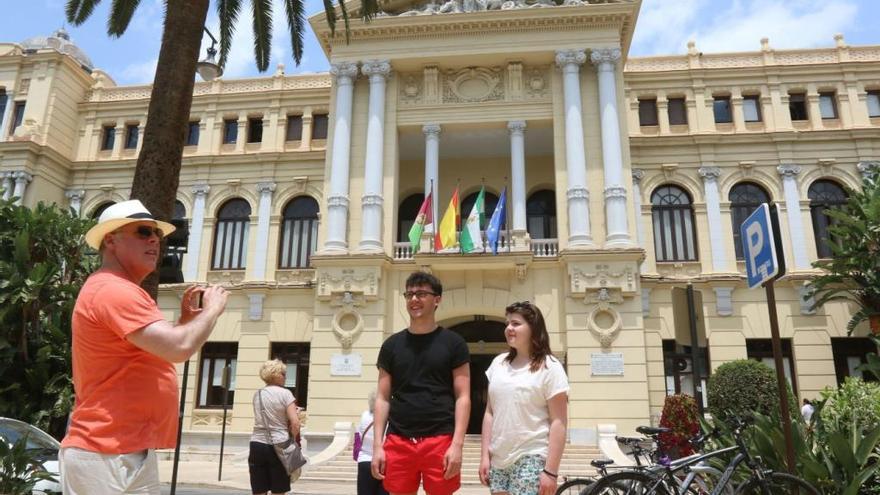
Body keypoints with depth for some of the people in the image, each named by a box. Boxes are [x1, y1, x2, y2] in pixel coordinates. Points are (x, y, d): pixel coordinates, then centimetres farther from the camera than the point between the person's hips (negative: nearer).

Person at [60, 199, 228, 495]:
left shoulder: (119, 291, 18)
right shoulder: (114, 290, -17)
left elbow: (159, 350, 23)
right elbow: (180, 348, -28)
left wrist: (186, 319, 10)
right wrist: (213, 308, -11)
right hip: (108, 456, -10)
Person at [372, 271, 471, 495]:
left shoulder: (453, 343, 2)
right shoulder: (392, 345, 9)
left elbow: (462, 397, -2)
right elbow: (383, 398, 9)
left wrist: (457, 444, -11)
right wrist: (377, 445, 2)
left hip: (441, 440, -2)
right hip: (398, 441, 3)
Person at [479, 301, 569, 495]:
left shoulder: (549, 367, -6)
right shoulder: (498, 363, 8)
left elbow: (558, 423, -9)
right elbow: (490, 413, 11)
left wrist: (550, 470, -14)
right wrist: (485, 455, 6)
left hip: (531, 460, -5)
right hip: (498, 460, 5)